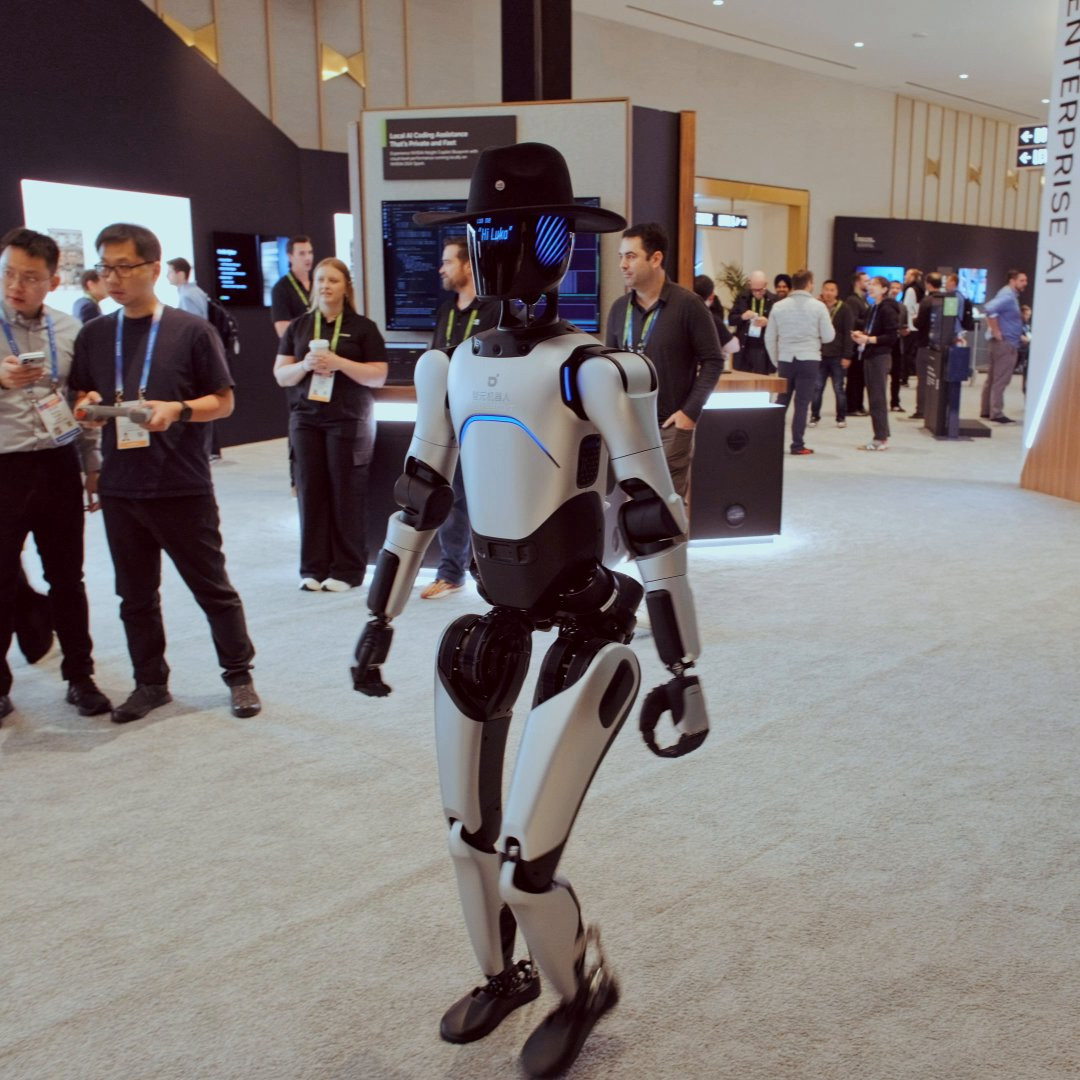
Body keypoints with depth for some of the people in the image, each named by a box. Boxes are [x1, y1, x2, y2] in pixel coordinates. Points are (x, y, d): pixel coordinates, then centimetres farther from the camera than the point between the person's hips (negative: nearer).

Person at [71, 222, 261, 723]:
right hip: (119, 488, 4)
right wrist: (87, 406, -8)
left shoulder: (191, 330, -5)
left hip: (183, 488, -4)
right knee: (135, 594, 13)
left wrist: (178, 409, -19)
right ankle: (150, 682, 29)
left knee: (212, 588, 6)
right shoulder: (93, 335, 7)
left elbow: (223, 401, -2)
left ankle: (239, 675, 22)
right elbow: (82, 397, 15)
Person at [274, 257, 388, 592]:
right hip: (306, 419, 3)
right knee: (311, 491, 0)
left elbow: (378, 376, -3)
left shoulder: (363, 327, 4)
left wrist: (339, 363, -16)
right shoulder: (298, 327, 13)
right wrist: (305, 365, -11)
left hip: (349, 420, -3)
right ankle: (313, 568, 9)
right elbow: (281, 375, 9)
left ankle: (347, 570, 5)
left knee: (347, 494, -3)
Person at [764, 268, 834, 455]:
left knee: (781, 401, 13)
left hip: (785, 360, 3)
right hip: (809, 360, -3)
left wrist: (776, 361, 16)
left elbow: (769, 338, 6)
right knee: (802, 404, 1)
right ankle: (797, 445, 3)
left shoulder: (778, 306, 3)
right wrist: (822, 328, 19)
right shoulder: (818, 306, -5)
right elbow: (828, 336, -2)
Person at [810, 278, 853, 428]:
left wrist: (846, 356, -10)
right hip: (819, 354, 2)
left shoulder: (844, 309, -3)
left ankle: (841, 417, 14)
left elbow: (847, 334, -5)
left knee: (838, 388, 6)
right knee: (817, 387, 4)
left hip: (837, 356, -2)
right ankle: (814, 416, 13)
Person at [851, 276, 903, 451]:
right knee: (874, 398, 9)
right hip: (870, 356, 9)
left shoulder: (887, 309, -11)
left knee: (878, 398, -7)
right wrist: (861, 335, 6)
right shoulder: (874, 308, 17)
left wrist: (868, 339, -19)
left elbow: (892, 336, -16)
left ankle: (882, 438, -3)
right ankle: (878, 437, 14)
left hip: (880, 357, -9)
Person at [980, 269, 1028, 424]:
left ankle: (986, 411, 19)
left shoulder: (1011, 296, 16)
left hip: (1007, 343, 10)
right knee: (1000, 380, -8)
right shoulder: (1007, 297, -16)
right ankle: (996, 413, -7)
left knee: (992, 378, 13)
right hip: (1005, 343, -10)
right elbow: (989, 310, -31)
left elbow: (991, 310, 26)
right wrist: (996, 332, -24)